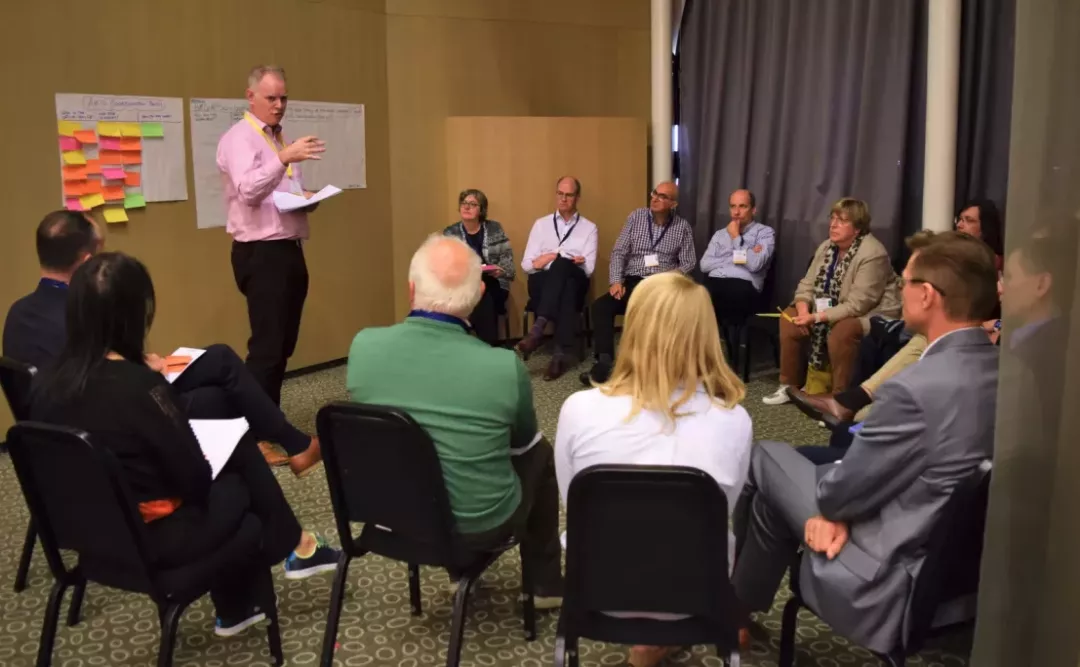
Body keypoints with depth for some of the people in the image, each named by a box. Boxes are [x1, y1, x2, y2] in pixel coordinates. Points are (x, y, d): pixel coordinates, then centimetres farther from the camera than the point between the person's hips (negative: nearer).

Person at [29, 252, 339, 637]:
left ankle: (235, 608, 32)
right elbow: (196, 480, -17)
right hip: (156, 541, -7)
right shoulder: (139, 386, -26)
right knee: (241, 454, 13)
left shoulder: (46, 384, -5)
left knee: (230, 467, 23)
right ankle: (295, 547, 33)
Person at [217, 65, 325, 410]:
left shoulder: (280, 138, 19)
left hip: (290, 251, 9)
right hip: (261, 254, -9)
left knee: (283, 345, 12)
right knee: (268, 347, -10)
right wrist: (284, 158, -36)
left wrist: (307, 198, 3)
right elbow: (248, 191, -24)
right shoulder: (239, 138, -8)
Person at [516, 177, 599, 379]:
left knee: (561, 264, -38)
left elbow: (588, 269, 1)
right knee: (565, 290, -37)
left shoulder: (589, 228, 13)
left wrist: (555, 258, -9)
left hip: (574, 283, -1)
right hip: (543, 283, 1)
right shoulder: (541, 224, 17)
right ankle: (560, 353, -47)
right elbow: (526, 264, 7)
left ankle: (538, 328, -48)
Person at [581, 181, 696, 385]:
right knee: (600, 306, -25)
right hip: (633, 281, 2)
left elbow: (688, 263, 3)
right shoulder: (636, 217, 8)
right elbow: (619, 252, 4)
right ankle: (604, 362, -29)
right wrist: (616, 281, -11)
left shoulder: (683, 227, 6)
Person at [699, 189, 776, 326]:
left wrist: (736, 237, 3)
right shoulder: (720, 234, 25)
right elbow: (705, 265, 10)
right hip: (713, 284, 4)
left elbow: (755, 264, -7)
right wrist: (738, 257, 2)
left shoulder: (765, 232, 11)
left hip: (742, 287, -4)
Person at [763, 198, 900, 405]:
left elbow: (856, 306, -28)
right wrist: (804, 309, -17)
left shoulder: (872, 254, -25)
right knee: (790, 318, -3)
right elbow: (807, 284, 4)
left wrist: (817, 317, -29)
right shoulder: (827, 247, 1)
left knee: (840, 333, -37)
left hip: (872, 315, -9)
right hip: (834, 312, 9)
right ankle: (789, 386, 7)